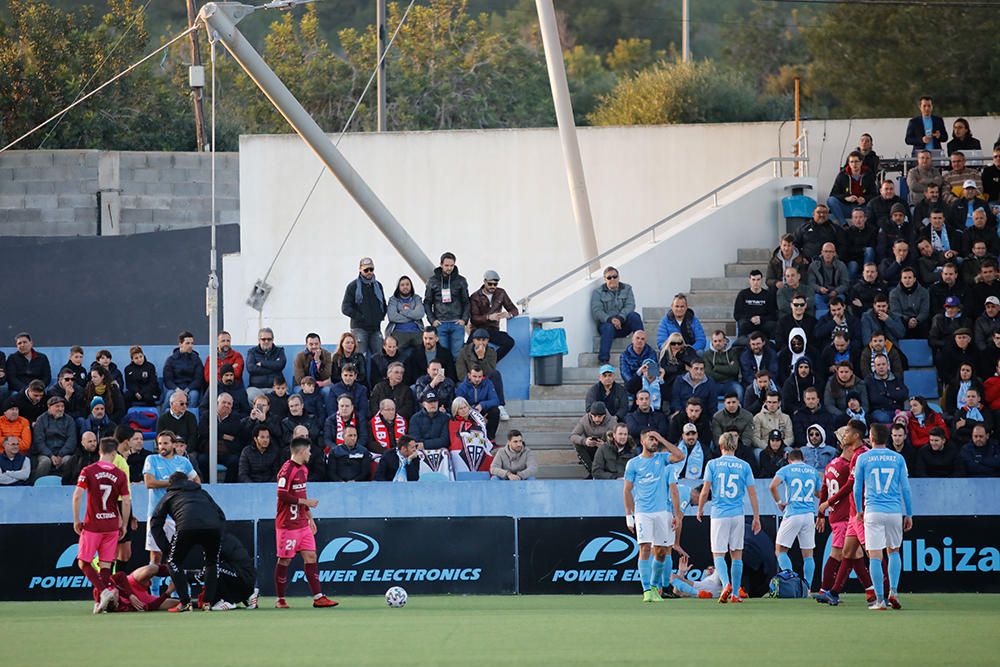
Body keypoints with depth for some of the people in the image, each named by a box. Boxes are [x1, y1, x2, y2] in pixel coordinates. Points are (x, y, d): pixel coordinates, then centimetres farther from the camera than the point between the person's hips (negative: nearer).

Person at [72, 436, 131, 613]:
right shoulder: (120, 475, -2)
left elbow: (77, 496, -10)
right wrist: (124, 525, 10)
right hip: (112, 525, 2)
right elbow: (126, 502, -2)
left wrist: (76, 520, 0)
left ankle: (104, 591, -15)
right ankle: (101, 600, -2)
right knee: (105, 564, 8)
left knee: (84, 562, 5)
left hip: (92, 525, -2)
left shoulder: (88, 471, -5)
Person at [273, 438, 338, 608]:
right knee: (285, 560, 0)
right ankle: (280, 599, 9)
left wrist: (310, 517, 22)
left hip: (303, 523, 9)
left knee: (311, 556, 3)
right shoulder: (287, 470, -15)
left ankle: (318, 597, 2)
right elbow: (282, 495, -21)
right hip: (288, 524, -9)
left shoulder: (303, 469, 14)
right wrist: (305, 502, -18)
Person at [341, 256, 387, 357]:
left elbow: (384, 305, 27)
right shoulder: (353, 286, 1)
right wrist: (360, 317, -12)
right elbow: (345, 308, -4)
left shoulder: (378, 285, 16)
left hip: (376, 329, 5)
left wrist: (381, 316, 8)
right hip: (359, 328, -5)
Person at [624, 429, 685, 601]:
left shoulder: (662, 458, 10)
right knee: (645, 549, -13)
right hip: (642, 513, -2)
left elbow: (680, 456, -9)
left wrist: (661, 439, -5)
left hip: (663, 511, 2)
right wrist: (629, 516, 2)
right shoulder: (633, 463, 6)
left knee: (661, 551, 5)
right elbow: (628, 490, 8)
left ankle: (655, 586, 23)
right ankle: (647, 590, -14)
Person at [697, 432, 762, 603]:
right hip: (738, 515, 2)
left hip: (719, 514, -2)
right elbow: (752, 493, 2)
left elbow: (705, 491, -4)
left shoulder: (712, 464, -2)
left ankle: (727, 584, -22)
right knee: (736, 555, 10)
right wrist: (756, 517, 8)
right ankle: (735, 594, 11)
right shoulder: (744, 466, 2)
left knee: (718, 554, 3)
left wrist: (700, 510, 12)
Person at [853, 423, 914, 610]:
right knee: (894, 551, 20)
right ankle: (893, 591, 5)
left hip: (873, 511, -2)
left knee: (875, 556, -2)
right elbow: (905, 488, 5)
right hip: (895, 511, 2)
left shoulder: (863, 458, 1)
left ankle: (880, 600, -5)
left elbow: (857, 488, 6)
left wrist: (859, 510, 21)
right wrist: (909, 514, 11)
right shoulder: (898, 458, 5)